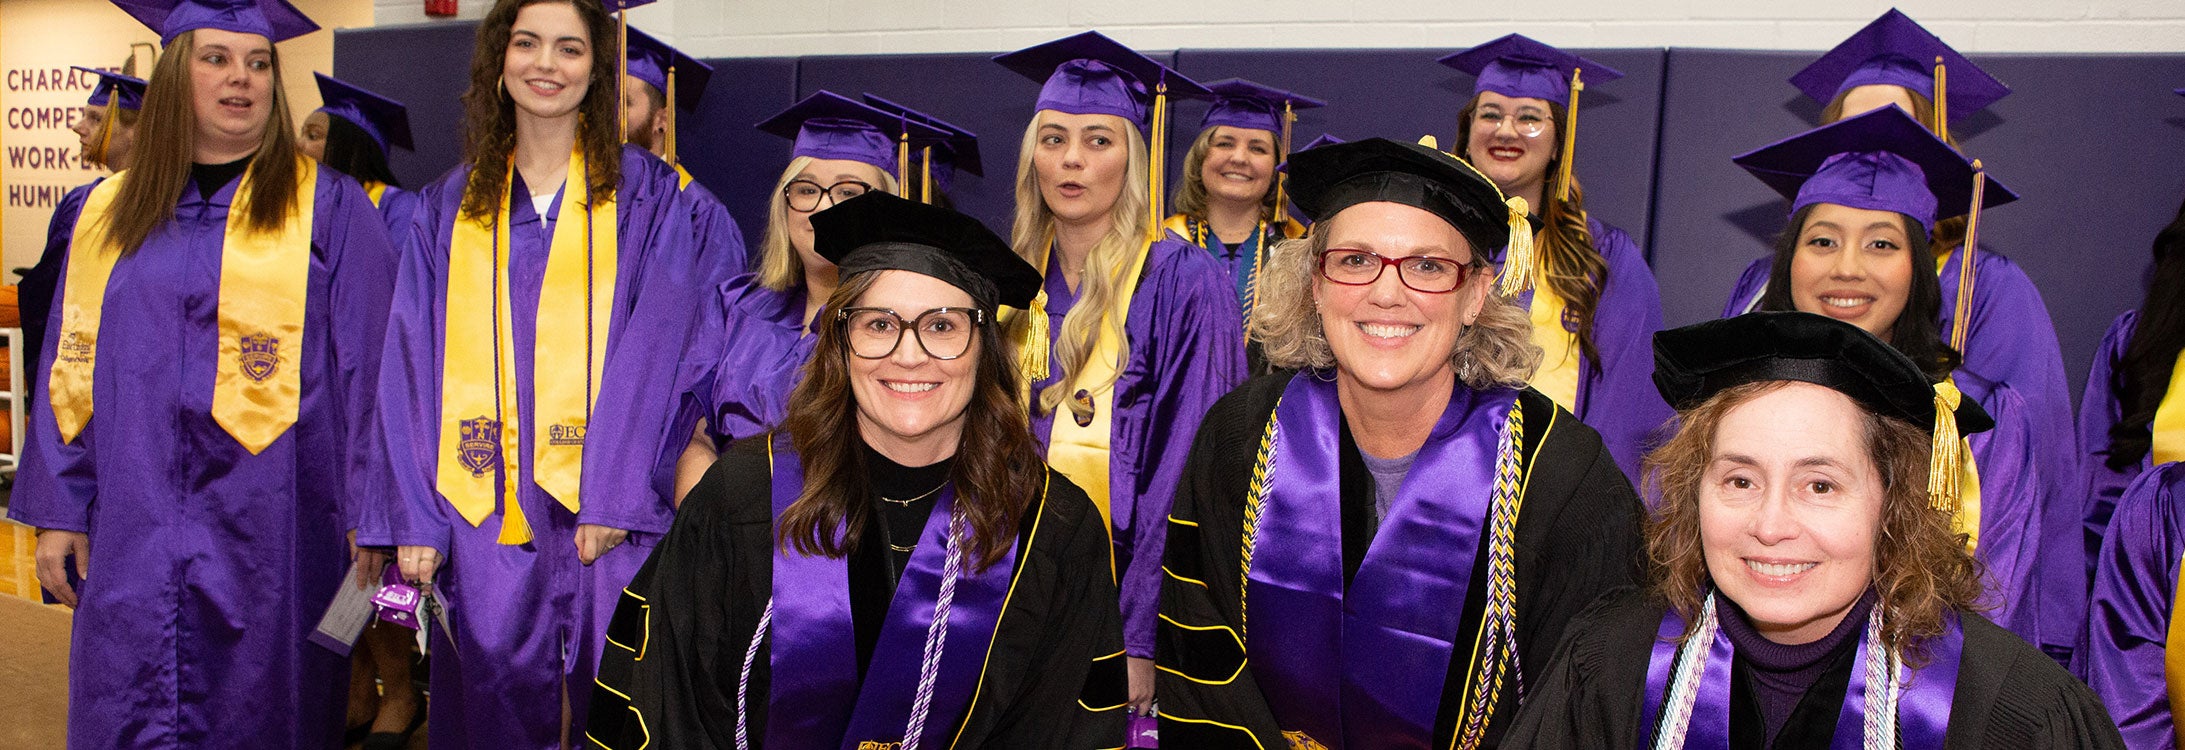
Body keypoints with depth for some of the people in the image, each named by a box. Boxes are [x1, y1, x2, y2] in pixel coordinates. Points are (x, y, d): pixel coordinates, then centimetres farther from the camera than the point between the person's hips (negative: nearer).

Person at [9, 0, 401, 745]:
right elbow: (72, 368, 13)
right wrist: (61, 510, 8)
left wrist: (373, 514, -8)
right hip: (133, 535, 3)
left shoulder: (328, 207, -1)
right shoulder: (111, 211, 10)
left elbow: (368, 365, -4)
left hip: (272, 534, -3)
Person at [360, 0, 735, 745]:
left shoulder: (647, 197, 3)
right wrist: (413, 515, -2)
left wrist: (616, 494, -14)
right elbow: (412, 364, 7)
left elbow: (657, 349, -5)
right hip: (483, 511, 2)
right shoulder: (450, 207, 11)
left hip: (609, 513, -2)